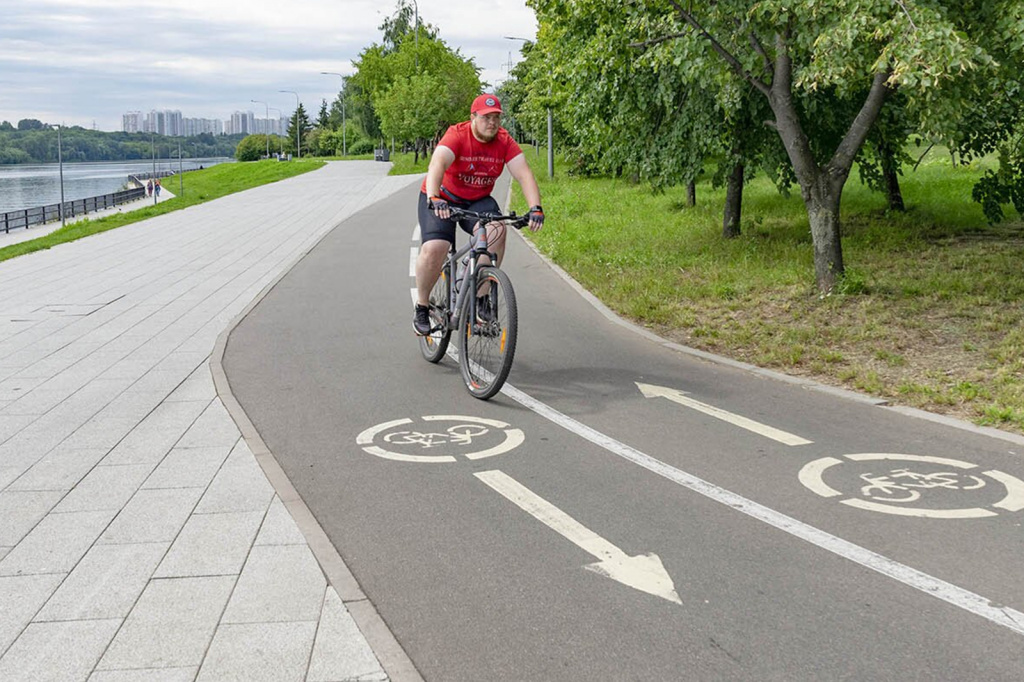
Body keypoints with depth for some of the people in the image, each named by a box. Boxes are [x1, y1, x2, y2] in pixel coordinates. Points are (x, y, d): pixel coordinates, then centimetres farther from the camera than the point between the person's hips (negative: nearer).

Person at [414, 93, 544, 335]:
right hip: (442, 199, -3)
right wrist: (433, 199, -56)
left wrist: (535, 208, -35)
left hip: (478, 201, 3)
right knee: (434, 248, -25)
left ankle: (482, 297, -16)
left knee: (497, 230, -28)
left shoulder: (505, 142, -10)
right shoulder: (457, 135, -22)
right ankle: (421, 307, -1)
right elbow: (437, 165, -38)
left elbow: (524, 174, -19)